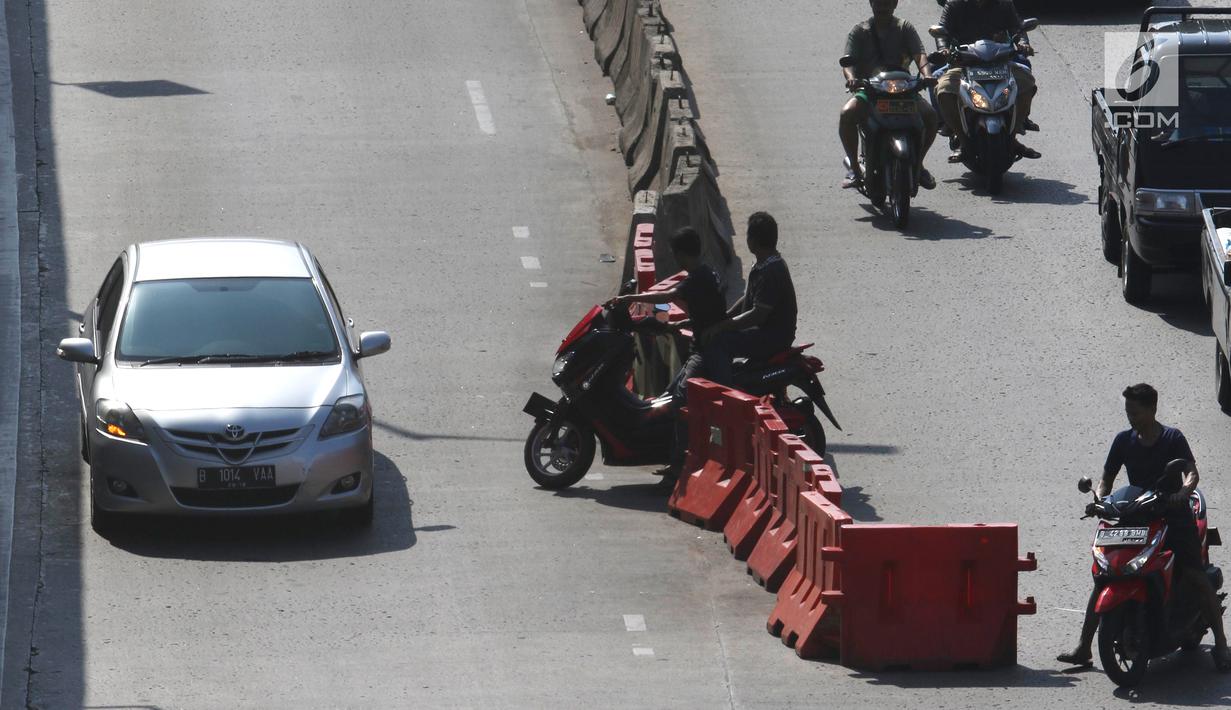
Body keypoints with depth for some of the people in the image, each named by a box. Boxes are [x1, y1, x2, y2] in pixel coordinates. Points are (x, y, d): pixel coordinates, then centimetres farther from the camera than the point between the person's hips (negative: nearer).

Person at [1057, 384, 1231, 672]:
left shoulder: (1173, 438, -5)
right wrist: (1100, 500, -12)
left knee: (1195, 576, -18)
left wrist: (1183, 492, -39)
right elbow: (1106, 479, 10)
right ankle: (1084, 647, 2)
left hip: (1174, 517, -4)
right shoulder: (1124, 440, 7)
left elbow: (1191, 472, -17)